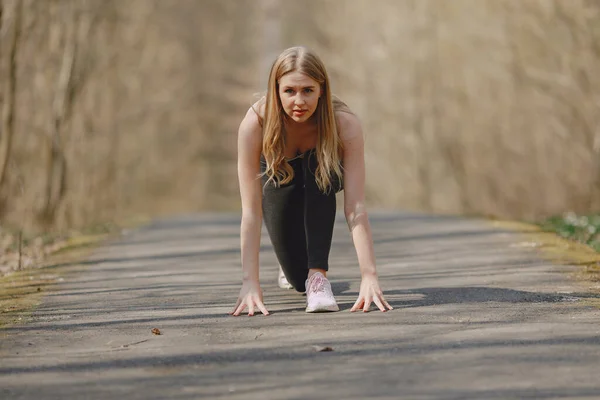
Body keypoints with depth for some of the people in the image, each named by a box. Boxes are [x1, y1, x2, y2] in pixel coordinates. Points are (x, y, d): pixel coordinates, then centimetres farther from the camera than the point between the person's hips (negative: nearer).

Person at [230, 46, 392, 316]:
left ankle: (318, 274, -31)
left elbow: (355, 207, -40)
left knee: (318, 171, -37)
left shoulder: (345, 124, -36)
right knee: (298, 279, -10)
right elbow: (251, 211, -37)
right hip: (277, 181, 1)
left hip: (324, 178, -1)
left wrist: (369, 275, -50)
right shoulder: (255, 124, -36)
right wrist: (250, 281, -43)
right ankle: (295, 266, 26)